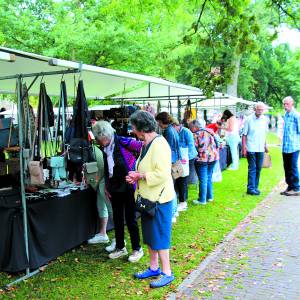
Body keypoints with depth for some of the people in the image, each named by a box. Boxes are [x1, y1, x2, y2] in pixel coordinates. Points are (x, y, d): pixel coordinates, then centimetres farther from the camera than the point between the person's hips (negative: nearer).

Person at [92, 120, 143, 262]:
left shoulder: (123, 142, -17)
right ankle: (120, 247, 29)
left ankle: (137, 249, 17)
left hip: (128, 186, -7)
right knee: (117, 218, 14)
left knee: (130, 219, 2)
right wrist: (106, 186, 13)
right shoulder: (105, 149, 5)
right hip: (115, 188, 7)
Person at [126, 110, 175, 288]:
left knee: (160, 237, 0)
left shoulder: (159, 144, -20)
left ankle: (167, 273, 13)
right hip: (148, 197, 10)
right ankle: (154, 268, 32)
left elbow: (162, 174, -26)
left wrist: (140, 176, -17)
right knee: (150, 235, 18)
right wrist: (136, 176, 3)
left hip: (159, 199, -10)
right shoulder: (147, 144, 11)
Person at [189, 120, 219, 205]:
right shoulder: (209, 131, 6)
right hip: (213, 157, 7)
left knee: (203, 180, 1)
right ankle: (210, 197, 27)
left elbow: (194, 147, -14)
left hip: (202, 159, -7)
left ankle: (202, 200, 8)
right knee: (209, 178, 19)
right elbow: (216, 144, 10)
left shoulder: (196, 135, -13)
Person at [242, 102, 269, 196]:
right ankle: (250, 188, 2)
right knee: (252, 168, -3)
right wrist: (244, 147, -11)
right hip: (251, 148, -5)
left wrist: (265, 145, 15)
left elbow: (264, 133, 16)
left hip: (260, 148, 5)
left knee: (258, 168, 9)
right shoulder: (249, 119, -7)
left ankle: (255, 187, 20)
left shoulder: (265, 119, 6)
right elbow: (244, 134, -5)